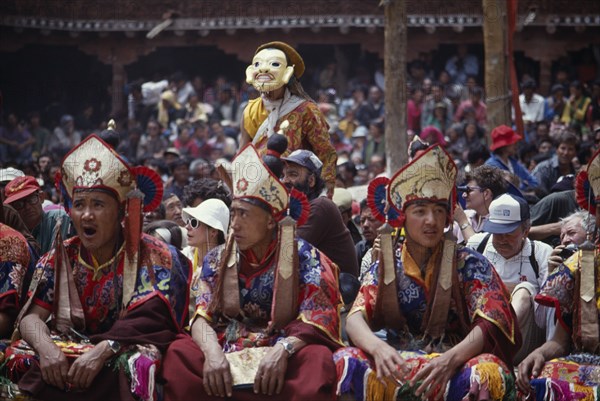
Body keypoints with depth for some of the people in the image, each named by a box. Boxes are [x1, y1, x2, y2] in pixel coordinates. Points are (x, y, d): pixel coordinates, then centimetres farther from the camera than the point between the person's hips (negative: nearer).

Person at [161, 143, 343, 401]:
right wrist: (213, 352, -23)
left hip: (284, 353, -2)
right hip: (227, 350, 2)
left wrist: (284, 349, -27)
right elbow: (202, 317, 1)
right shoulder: (217, 260, 10)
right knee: (178, 355, -27)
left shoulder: (304, 256, 1)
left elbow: (320, 318, -8)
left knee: (316, 360, -35)